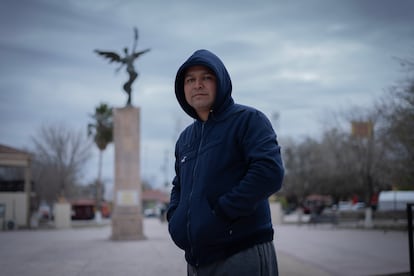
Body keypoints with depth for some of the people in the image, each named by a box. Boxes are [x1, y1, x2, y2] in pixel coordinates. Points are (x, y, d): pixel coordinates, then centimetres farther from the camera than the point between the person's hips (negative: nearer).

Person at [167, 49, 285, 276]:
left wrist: (222, 211, -19)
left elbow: (270, 171, -19)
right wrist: (175, 217, 8)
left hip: (243, 256, -7)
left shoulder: (248, 120, -5)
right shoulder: (185, 138, 17)